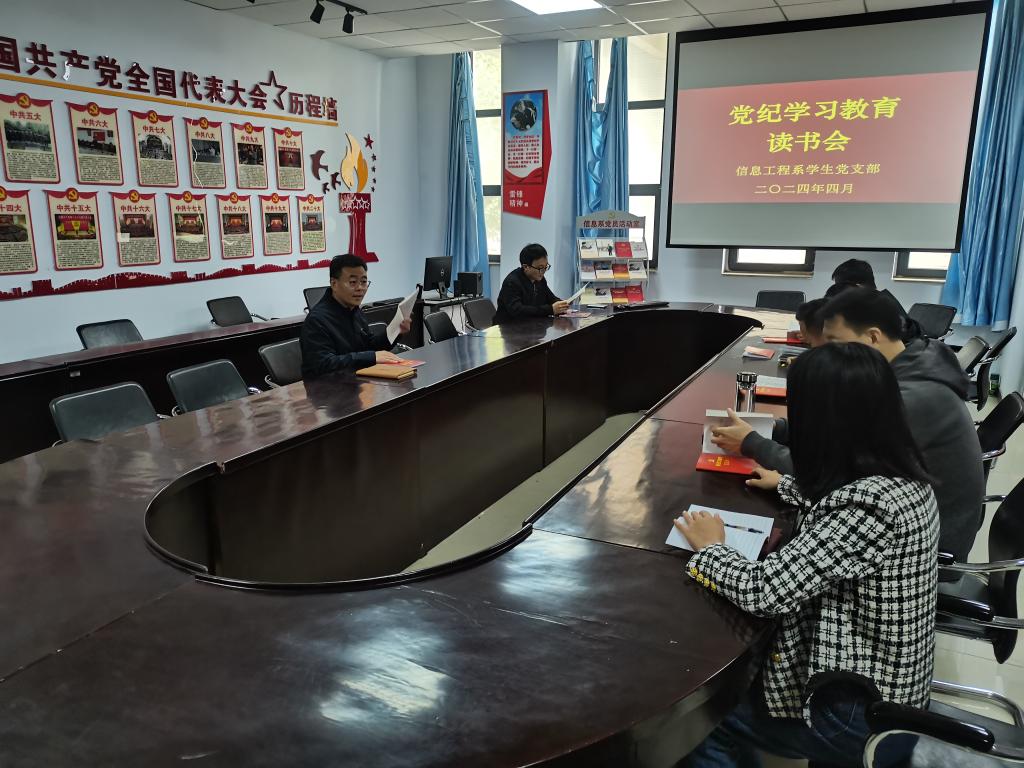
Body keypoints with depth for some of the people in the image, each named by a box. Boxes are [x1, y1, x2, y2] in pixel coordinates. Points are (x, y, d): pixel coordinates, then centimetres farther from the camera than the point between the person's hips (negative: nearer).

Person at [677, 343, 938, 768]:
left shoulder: (870, 503, -31)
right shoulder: (897, 475, -4)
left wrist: (710, 547, -12)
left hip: (863, 717, -8)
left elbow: (765, 591, -30)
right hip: (881, 687, 8)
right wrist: (786, 484, 31)